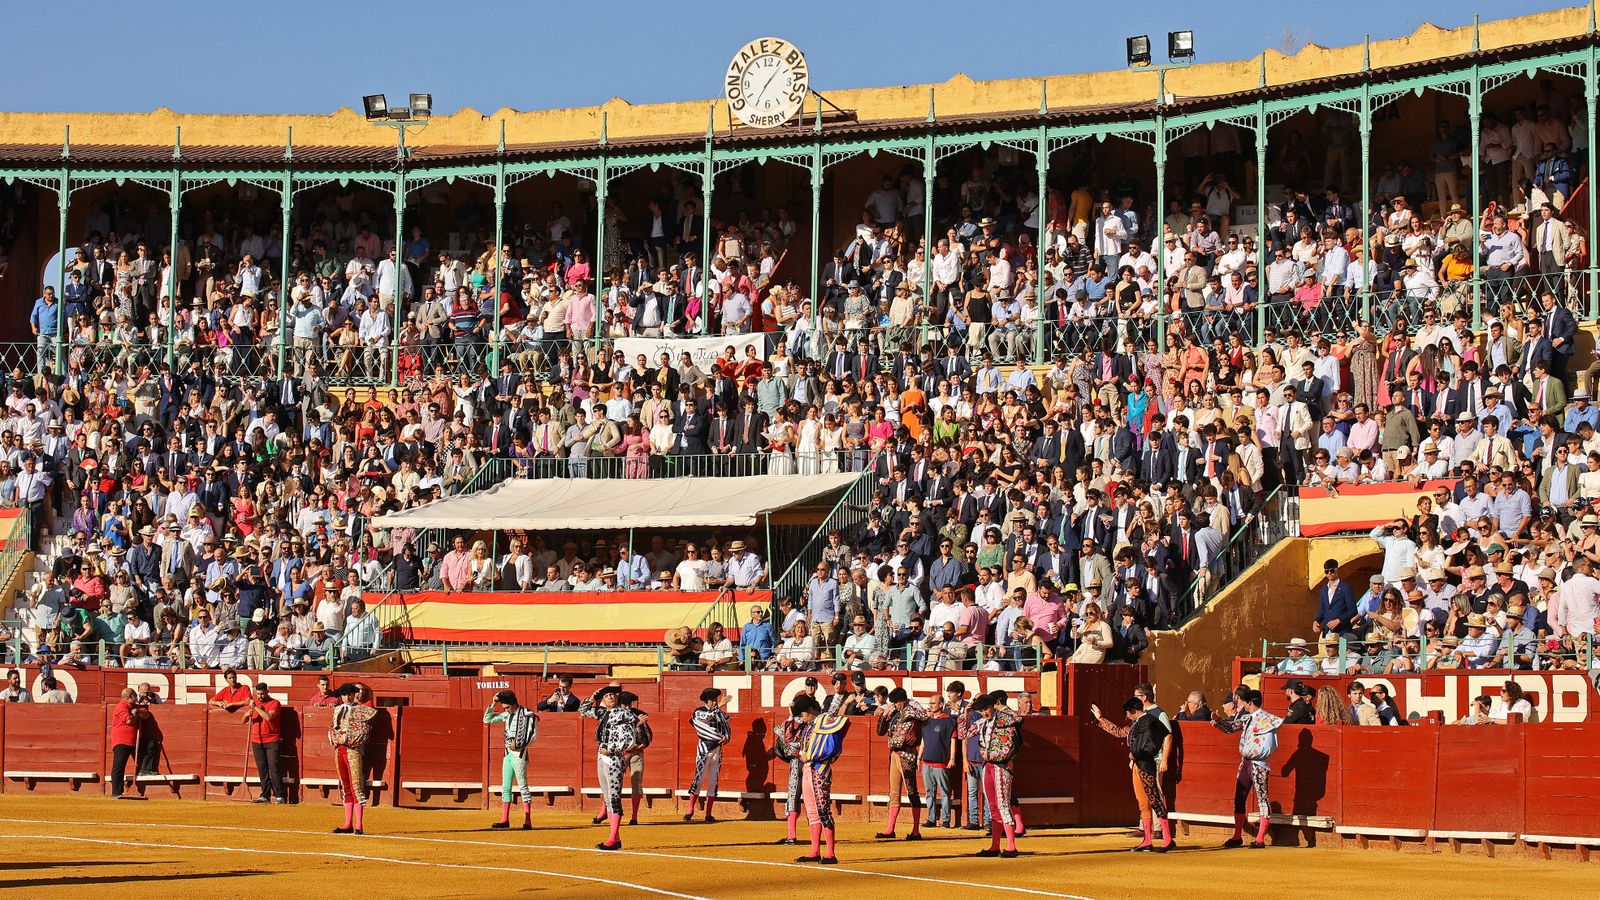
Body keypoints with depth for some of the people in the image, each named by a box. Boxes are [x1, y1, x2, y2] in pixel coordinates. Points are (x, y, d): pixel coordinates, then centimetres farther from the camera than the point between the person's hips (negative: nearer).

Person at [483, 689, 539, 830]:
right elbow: (487, 719, 15)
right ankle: (505, 820, 13)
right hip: (508, 754, 7)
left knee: (523, 787, -9)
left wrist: (518, 745, -18)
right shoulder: (506, 715, 11)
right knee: (505, 788, 8)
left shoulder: (527, 715, -8)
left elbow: (533, 734, -12)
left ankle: (528, 821, -10)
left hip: (519, 753, -7)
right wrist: (493, 704, 4)